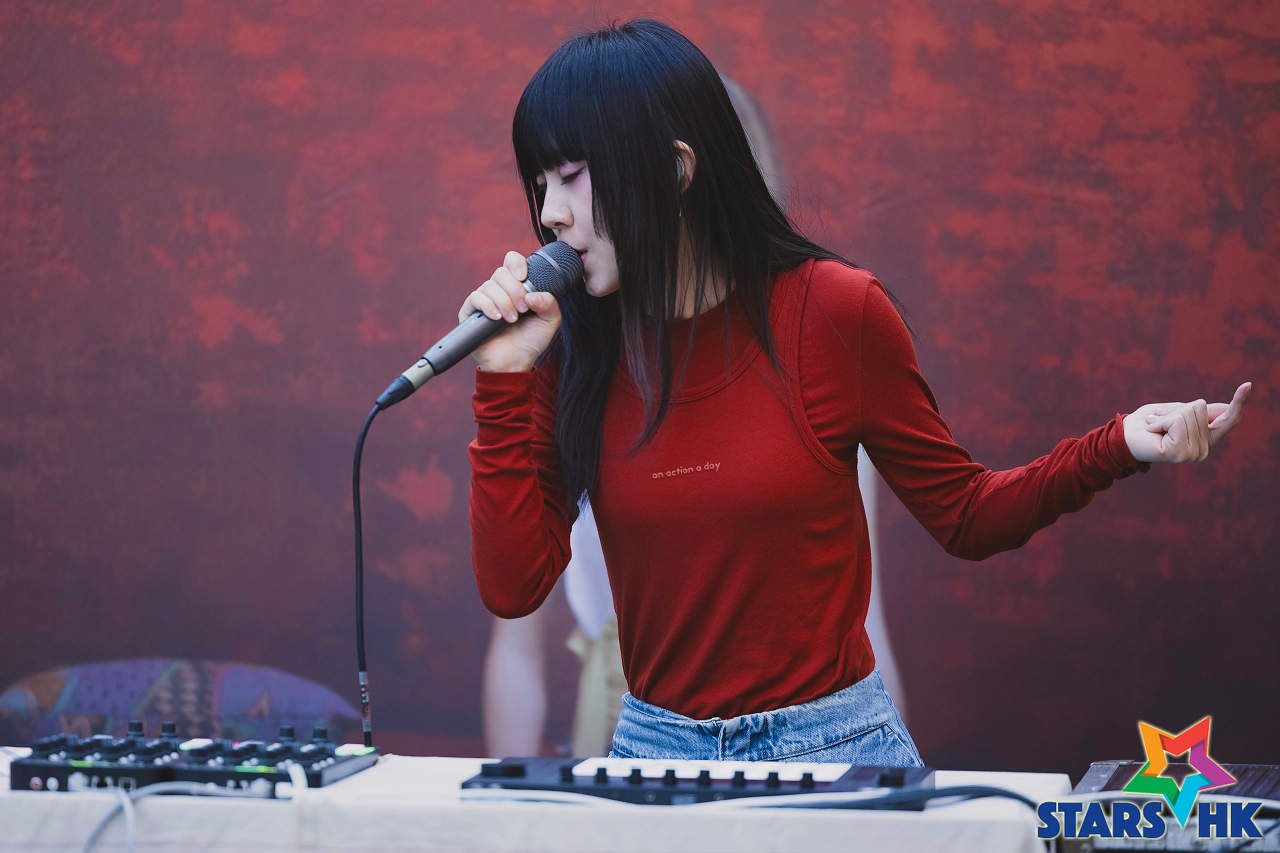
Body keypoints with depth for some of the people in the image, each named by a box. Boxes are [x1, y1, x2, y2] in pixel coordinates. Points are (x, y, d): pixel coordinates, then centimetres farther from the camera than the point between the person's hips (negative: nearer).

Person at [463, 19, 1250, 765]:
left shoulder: (834, 313, -8)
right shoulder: (573, 346, -2)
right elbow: (512, 587, -7)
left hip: (833, 742, -2)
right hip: (655, 745, 2)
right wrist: (504, 383, -13)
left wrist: (1119, 448, -13)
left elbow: (965, 516, 1)